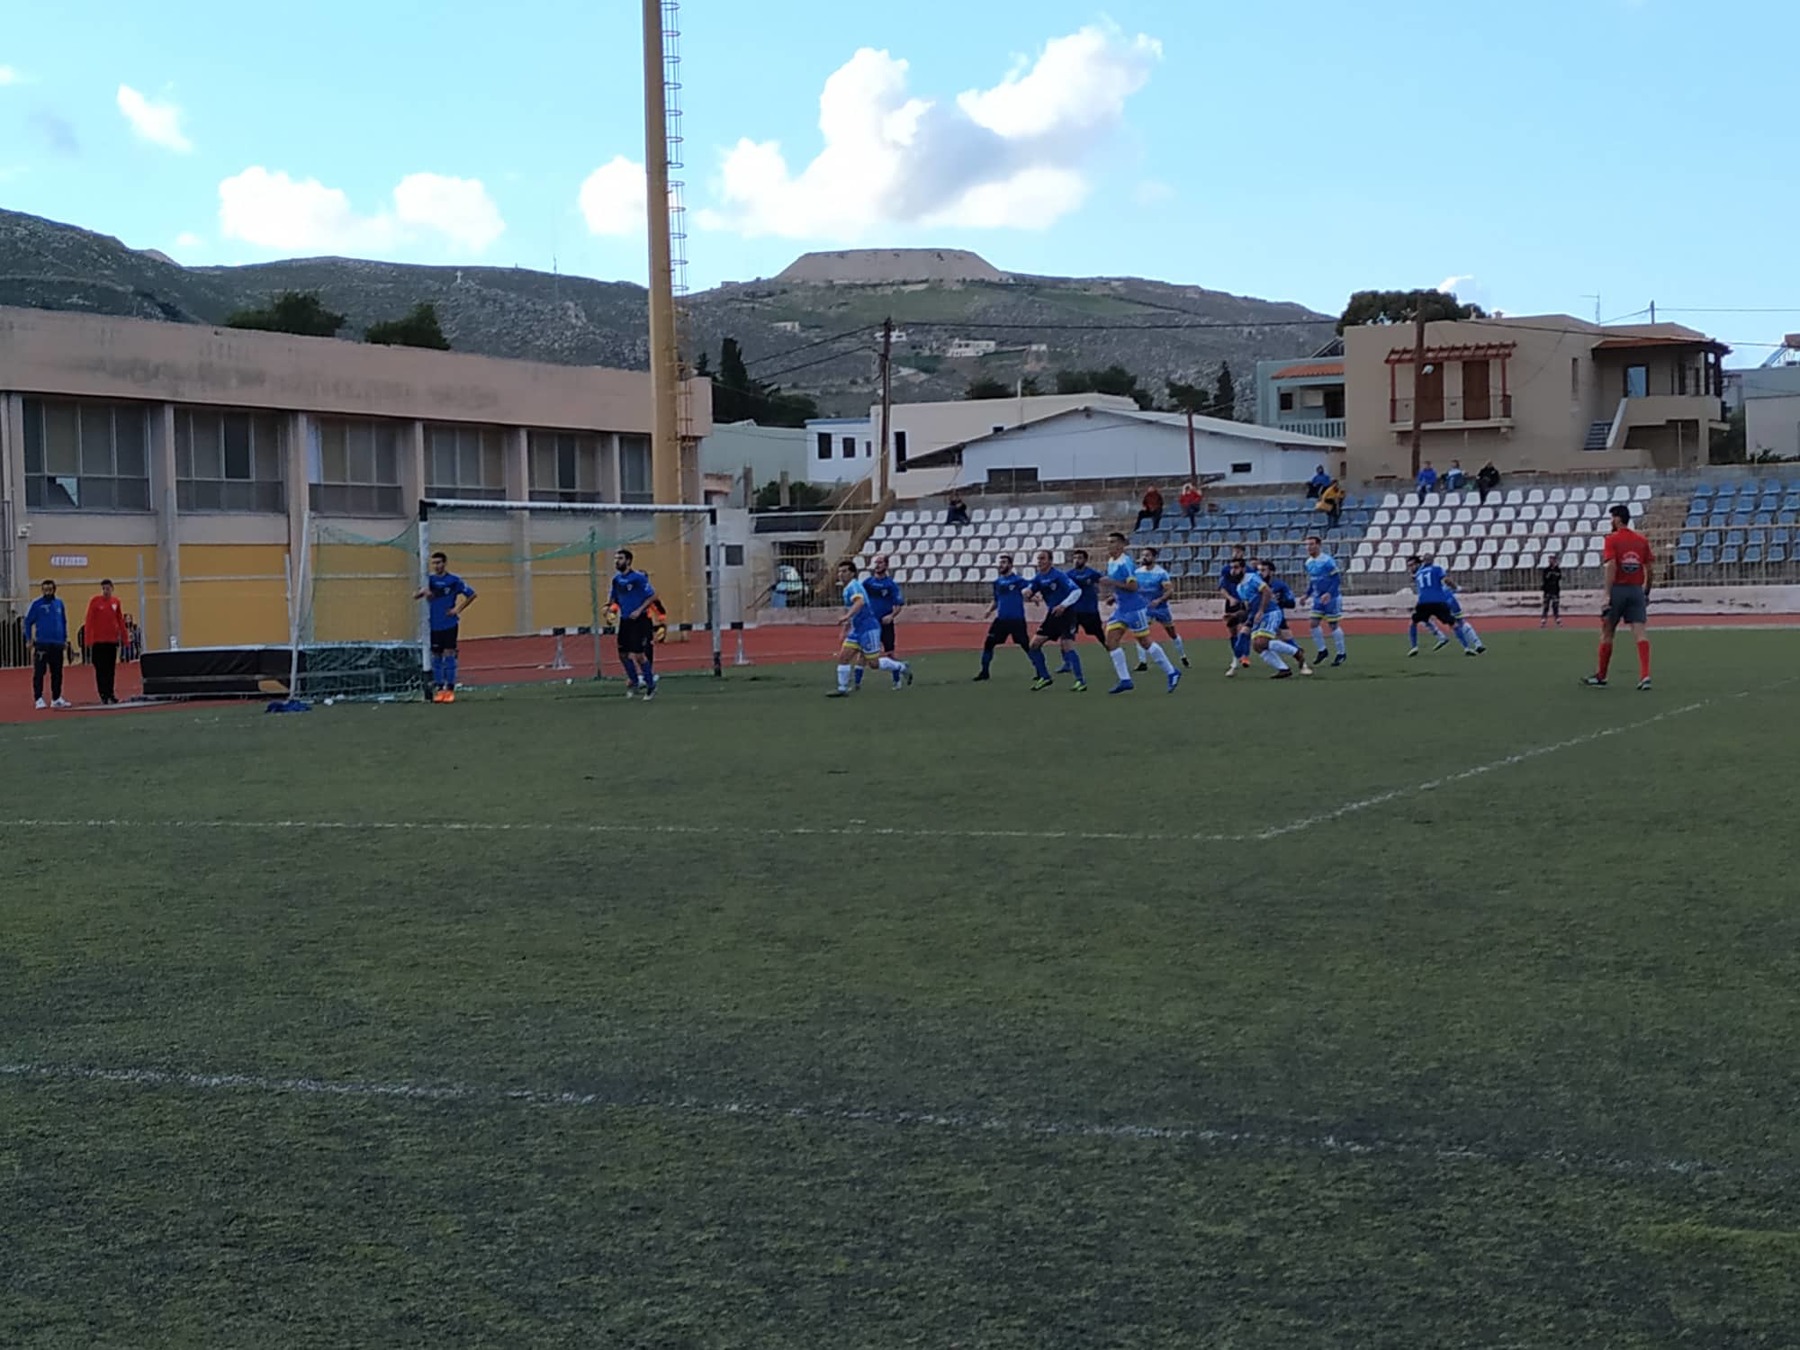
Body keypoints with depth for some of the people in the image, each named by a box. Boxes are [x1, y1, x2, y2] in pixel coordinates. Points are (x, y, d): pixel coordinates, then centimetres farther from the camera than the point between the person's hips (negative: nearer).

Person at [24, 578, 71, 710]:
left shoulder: (59, 603, 10)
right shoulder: (37, 604, -3)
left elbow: (64, 621, 16)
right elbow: (28, 621, -1)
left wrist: (65, 639, 13)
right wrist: (29, 639, -7)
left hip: (57, 644, 4)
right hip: (42, 643, -4)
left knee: (57, 673, 8)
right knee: (39, 672, -6)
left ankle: (56, 698, 17)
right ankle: (38, 699, -5)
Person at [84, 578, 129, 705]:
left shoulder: (116, 602, 7)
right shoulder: (95, 601, -4)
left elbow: (121, 621, 13)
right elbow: (89, 621, -6)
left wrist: (124, 637, 11)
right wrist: (88, 640, -12)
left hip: (112, 640, 4)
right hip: (98, 641, -4)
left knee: (111, 668, 7)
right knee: (100, 669, -2)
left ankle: (110, 693, 13)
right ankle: (103, 694, 1)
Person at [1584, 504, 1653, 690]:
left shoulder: (1612, 539, -6)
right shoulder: (1642, 540, 8)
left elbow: (1611, 567, -15)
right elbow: (1651, 571, 8)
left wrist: (1607, 596, -17)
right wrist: (1646, 591, 21)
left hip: (1618, 589, -3)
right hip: (1637, 590, 3)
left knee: (1606, 633, 9)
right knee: (1641, 633, -4)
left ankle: (1601, 677, 18)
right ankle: (1645, 675, -18)